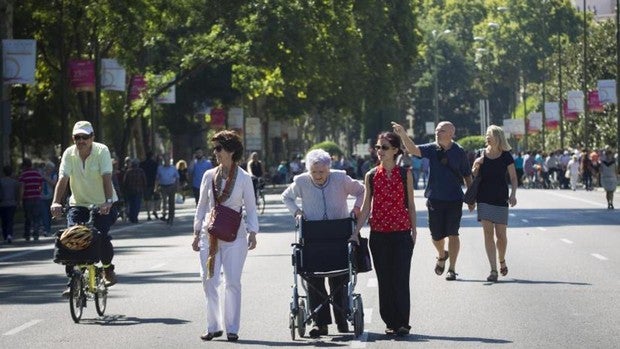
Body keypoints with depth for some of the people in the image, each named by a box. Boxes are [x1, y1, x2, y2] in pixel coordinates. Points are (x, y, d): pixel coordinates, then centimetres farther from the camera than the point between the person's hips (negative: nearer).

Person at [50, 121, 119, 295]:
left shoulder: (102, 151, -13)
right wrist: (56, 202, -31)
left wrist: (108, 201, -38)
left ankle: (108, 269, 8)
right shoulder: (69, 154, -6)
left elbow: (106, 177, -24)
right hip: (79, 204, 3)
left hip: (103, 205, -3)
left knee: (101, 236, -21)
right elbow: (63, 179, -16)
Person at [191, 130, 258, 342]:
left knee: (232, 283, -2)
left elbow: (251, 209, 4)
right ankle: (213, 326, 9)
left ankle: (232, 328, 6)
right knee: (209, 281, 0)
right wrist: (197, 233, 10)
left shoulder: (244, 178, -1)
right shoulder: (209, 176, 6)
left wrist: (252, 233, -6)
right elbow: (202, 206, 13)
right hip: (210, 234, 3)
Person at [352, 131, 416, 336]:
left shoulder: (405, 174, 2)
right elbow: (366, 206, 5)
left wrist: (413, 230, 5)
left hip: (402, 233, -2)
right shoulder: (371, 176, 5)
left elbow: (410, 204, 6)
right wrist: (356, 231, -2)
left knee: (401, 278, -5)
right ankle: (390, 323, 12)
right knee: (384, 279, 5)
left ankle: (402, 323, -3)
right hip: (378, 233, 2)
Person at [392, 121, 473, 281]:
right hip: (435, 199, 2)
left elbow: (467, 176, 5)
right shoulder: (432, 149, 0)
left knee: (452, 233, -5)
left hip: (454, 200, -2)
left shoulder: (459, 152, -3)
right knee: (436, 235, 9)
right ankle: (442, 255, 41)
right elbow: (413, 150, -16)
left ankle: (452, 269, 3)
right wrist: (403, 135, -33)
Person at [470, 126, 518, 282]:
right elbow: (473, 176, 11)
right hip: (484, 199, 1)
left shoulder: (506, 156, -1)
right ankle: (493, 270, -7)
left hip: (501, 199, -1)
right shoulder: (481, 155, 4)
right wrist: (476, 165, -9)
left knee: (501, 235, 0)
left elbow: (513, 177, 2)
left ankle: (502, 261, 29)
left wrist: (513, 194, -11)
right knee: (488, 233, -6)